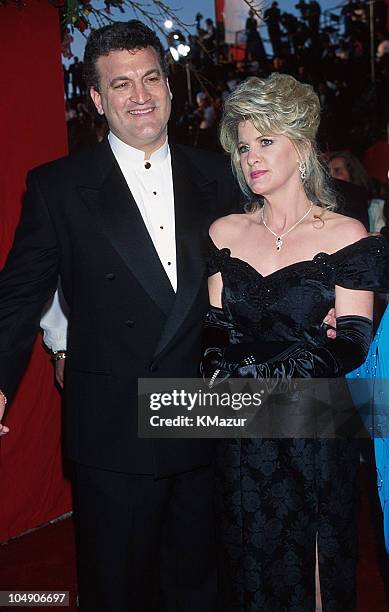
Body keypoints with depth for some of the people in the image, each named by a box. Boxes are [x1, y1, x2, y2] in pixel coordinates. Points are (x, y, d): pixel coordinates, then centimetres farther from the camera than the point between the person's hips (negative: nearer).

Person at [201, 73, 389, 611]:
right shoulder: (225, 233, 7)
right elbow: (215, 326, 4)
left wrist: (253, 373, -20)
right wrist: (219, 373, -17)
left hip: (315, 433, -3)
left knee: (311, 566, 12)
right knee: (250, 563, 15)